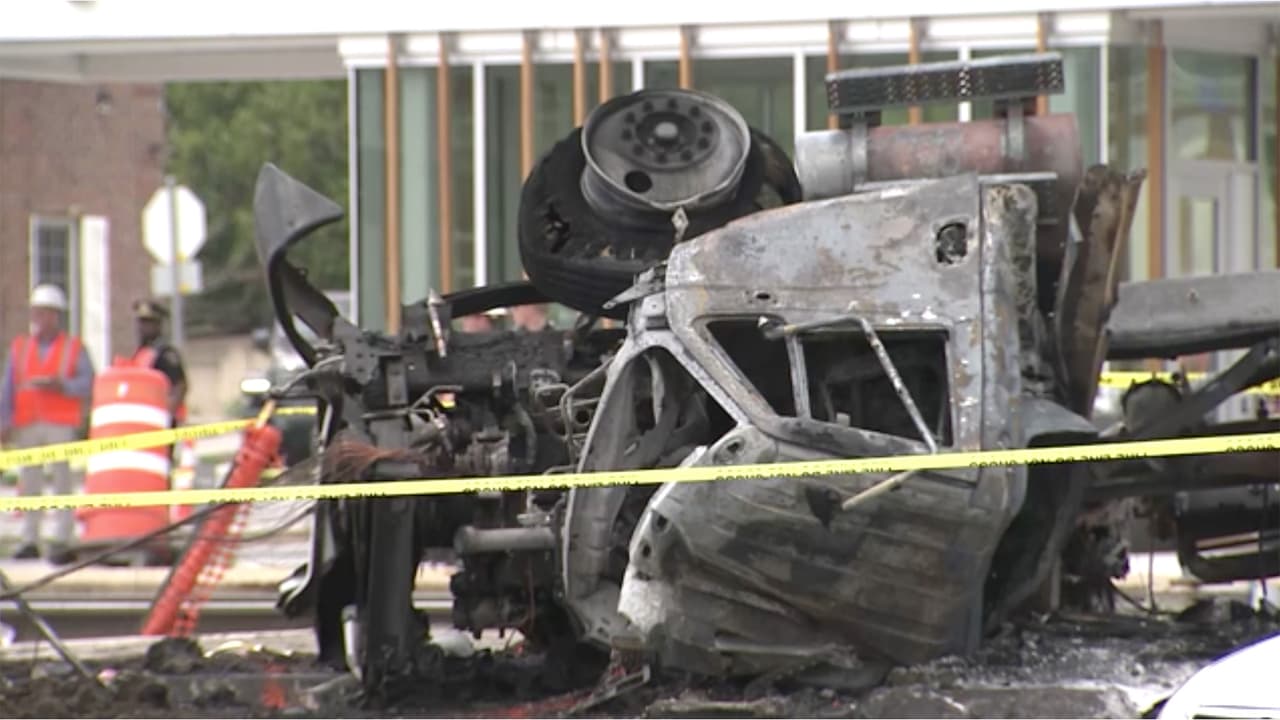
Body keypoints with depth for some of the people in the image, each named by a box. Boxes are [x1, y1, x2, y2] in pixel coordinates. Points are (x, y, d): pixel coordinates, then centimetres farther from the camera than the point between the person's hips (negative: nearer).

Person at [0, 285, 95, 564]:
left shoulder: (74, 348, 8)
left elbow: (88, 383, -2)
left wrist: (61, 386, -18)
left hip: (61, 425, -3)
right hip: (27, 427, 3)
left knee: (62, 481, -7)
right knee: (29, 483, 1)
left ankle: (62, 542, -7)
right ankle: (30, 540, 5)